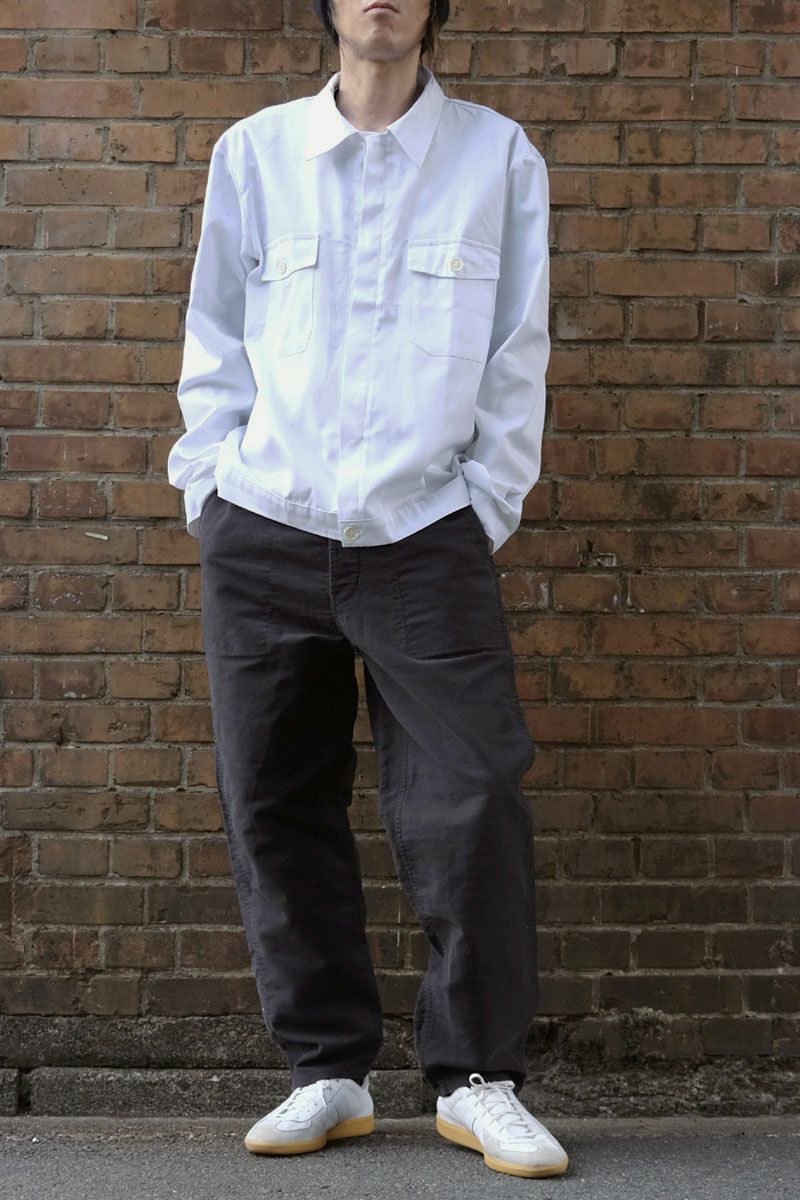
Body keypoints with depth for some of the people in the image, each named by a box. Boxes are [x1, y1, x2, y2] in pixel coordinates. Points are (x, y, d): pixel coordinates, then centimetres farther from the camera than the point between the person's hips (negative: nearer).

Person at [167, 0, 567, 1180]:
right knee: (276, 810, 4)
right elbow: (215, 342, 12)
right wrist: (210, 487, 3)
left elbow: (517, 357, 6)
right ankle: (328, 1071, 16)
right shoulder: (253, 152, 8)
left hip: (427, 541, -1)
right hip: (262, 538, 2)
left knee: (472, 807, -6)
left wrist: (487, 506, -1)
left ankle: (478, 1077, 8)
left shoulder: (499, 156, 5)